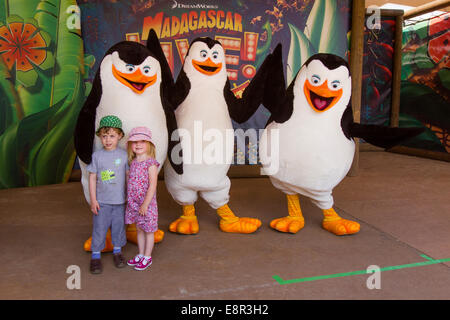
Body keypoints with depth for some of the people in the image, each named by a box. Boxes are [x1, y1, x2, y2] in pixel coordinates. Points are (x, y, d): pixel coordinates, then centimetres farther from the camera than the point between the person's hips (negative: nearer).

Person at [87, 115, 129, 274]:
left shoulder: (123, 155, -2)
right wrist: (93, 200, -5)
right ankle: (96, 255, 20)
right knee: (99, 228, 5)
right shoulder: (97, 156, -4)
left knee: (119, 227, 12)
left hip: (119, 201, 1)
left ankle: (117, 251, 31)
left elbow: (128, 175, 5)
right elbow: (92, 178, -2)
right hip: (102, 201, -1)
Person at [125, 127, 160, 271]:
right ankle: (141, 255, 34)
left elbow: (152, 186, -19)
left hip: (147, 204, -6)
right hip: (134, 203, 7)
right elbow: (131, 182, 12)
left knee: (148, 231, 9)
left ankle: (147, 257, 23)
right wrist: (130, 201, 9)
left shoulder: (151, 163, -16)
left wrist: (145, 204, -19)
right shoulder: (133, 162, 5)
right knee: (139, 229, 19)